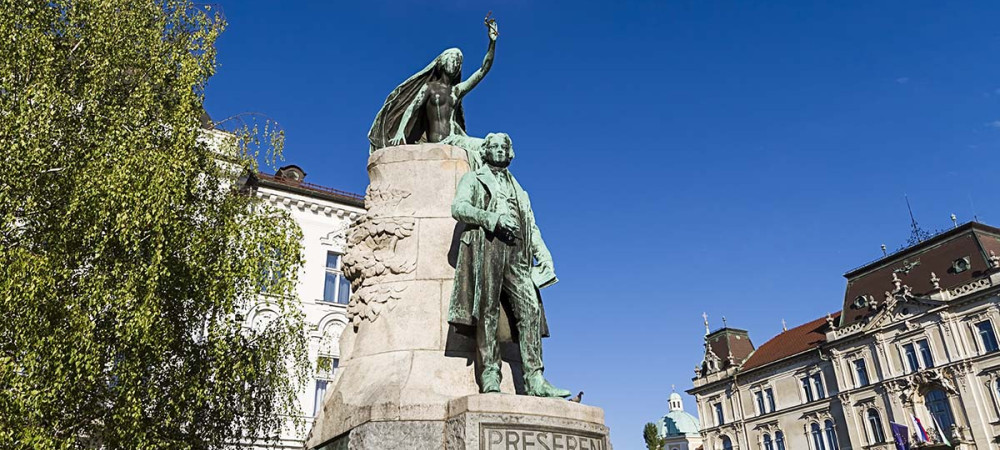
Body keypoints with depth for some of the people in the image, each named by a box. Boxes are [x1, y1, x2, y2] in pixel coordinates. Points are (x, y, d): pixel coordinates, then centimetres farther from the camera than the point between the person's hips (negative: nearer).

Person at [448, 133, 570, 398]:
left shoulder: (518, 190, 34)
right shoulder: (473, 179, 21)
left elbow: (531, 226, 25)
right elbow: (458, 207, 2)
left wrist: (543, 254, 7)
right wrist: (494, 218, -12)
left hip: (516, 250, 4)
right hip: (486, 243, -4)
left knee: (530, 308, -12)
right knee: (487, 309, -13)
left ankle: (535, 380, -17)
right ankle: (490, 376, -14)